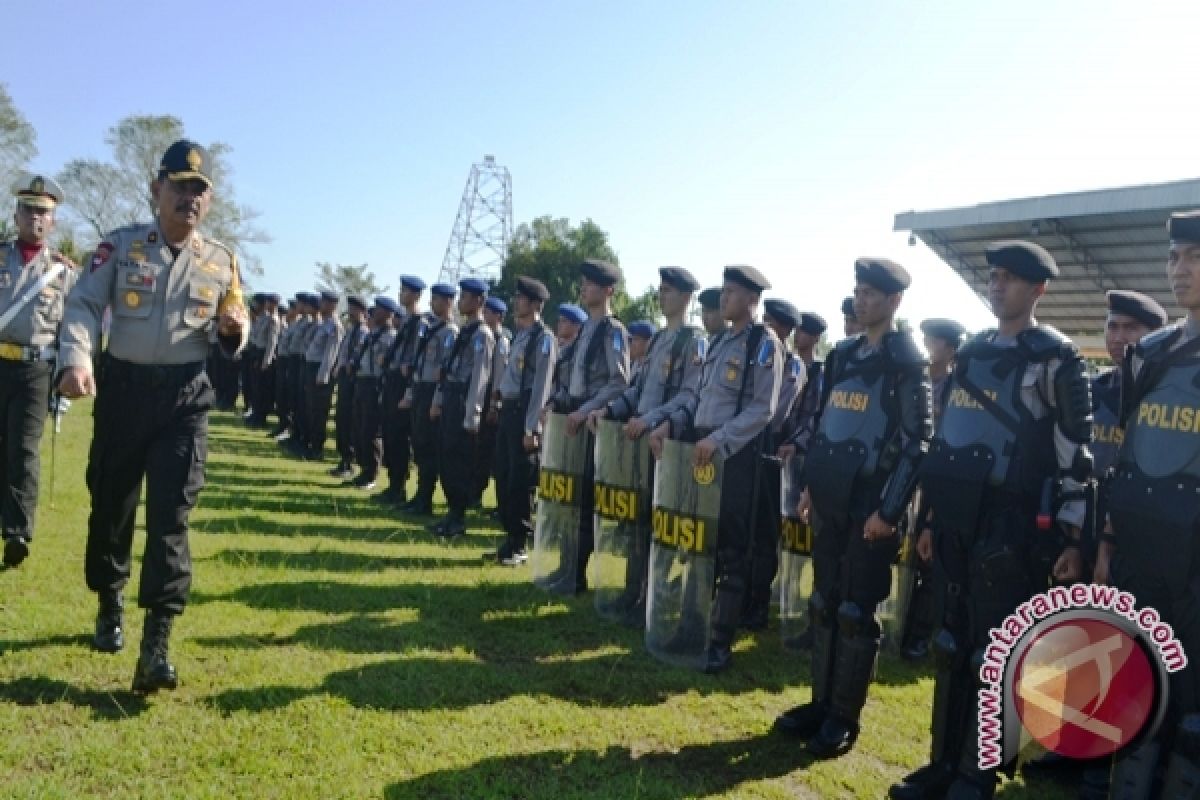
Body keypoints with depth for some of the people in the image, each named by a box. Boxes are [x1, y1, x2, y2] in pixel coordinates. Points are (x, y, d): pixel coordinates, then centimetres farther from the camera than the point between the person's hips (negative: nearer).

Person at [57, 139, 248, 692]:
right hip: (122, 387, 0)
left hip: (185, 394, 0)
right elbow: (83, 305, -10)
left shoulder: (222, 261, 5)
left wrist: (234, 330, -12)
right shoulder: (120, 246, 0)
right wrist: (76, 359, -28)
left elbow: (232, 336, 13)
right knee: (111, 502, 11)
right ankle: (109, 605, 36)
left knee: (172, 512, -8)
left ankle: (156, 643, -8)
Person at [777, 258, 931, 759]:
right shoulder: (842, 355, 13)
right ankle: (822, 703, 24)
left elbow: (918, 441, -13)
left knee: (857, 612, 0)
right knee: (824, 604, 12)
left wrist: (889, 510, -16)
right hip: (830, 500, 7)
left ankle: (844, 718, 11)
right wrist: (811, 486, 14)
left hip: (869, 504, -7)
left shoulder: (906, 362, -8)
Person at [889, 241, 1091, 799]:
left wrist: (1075, 535, -13)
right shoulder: (971, 352, 15)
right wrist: (931, 516, 18)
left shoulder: (1056, 357, -5)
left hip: (1011, 524, -6)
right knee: (952, 644, 12)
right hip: (957, 518, 7)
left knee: (994, 655, 1)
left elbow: (1079, 451, -9)